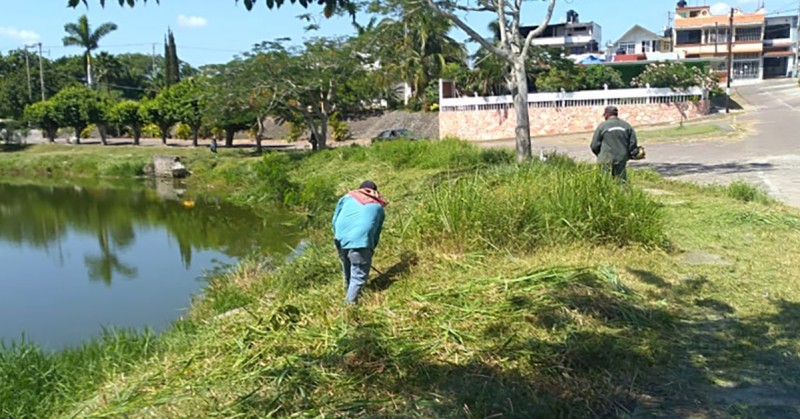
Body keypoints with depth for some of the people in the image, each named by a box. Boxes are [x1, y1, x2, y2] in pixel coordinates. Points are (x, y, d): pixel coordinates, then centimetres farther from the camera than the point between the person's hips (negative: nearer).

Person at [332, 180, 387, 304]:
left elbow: (335, 219, 19)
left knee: (348, 270, 25)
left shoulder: (348, 197, 23)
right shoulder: (378, 207, 21)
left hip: (341, 238, 4)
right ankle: (350, 302, -6)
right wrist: (371, 249, 25)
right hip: (360, 241, -4)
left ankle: (349, 292, 41)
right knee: (359, 275, 2)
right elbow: (377, 232, 19)